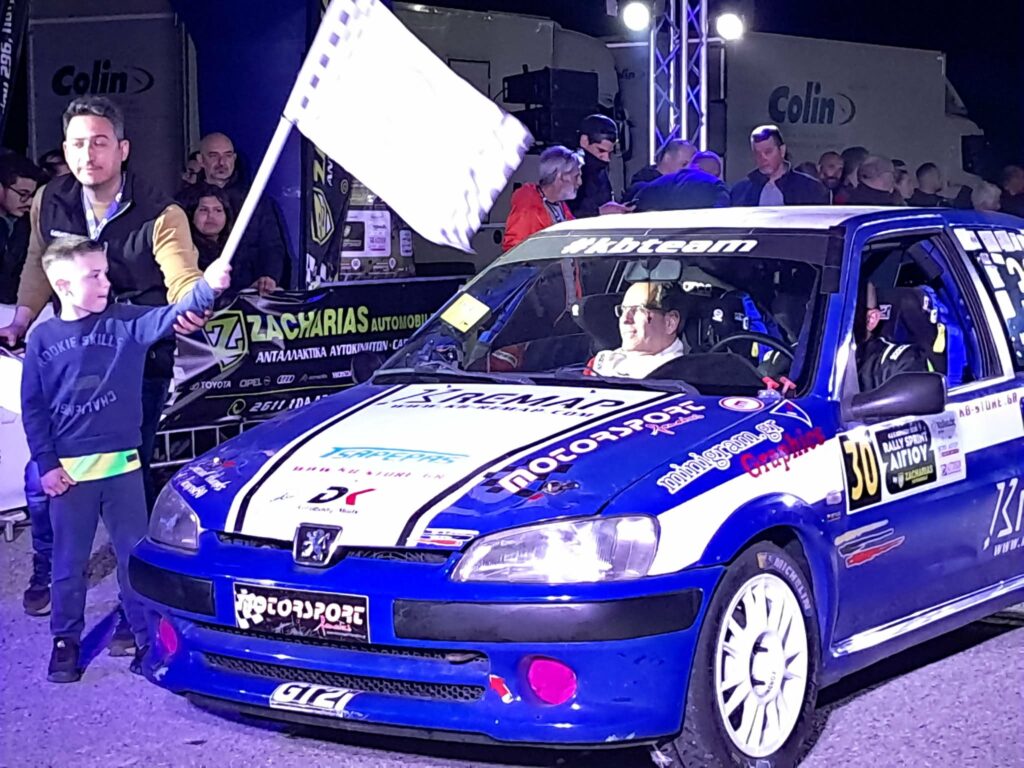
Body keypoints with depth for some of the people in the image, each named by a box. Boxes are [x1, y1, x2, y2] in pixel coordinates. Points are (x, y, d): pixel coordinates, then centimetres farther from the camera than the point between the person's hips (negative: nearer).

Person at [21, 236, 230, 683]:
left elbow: (170, 318, -18)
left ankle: (147, 640, 16)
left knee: (135, 557, 5)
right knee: (68, 563, 10)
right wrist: (46, 465, -4)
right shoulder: (44, 338, -1)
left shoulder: (125, 323, -1)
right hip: (68, 472, 0)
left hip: (122, 465, 0)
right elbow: (33, 409, 3)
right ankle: (65, 642, 24)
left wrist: (206, 289, -36)